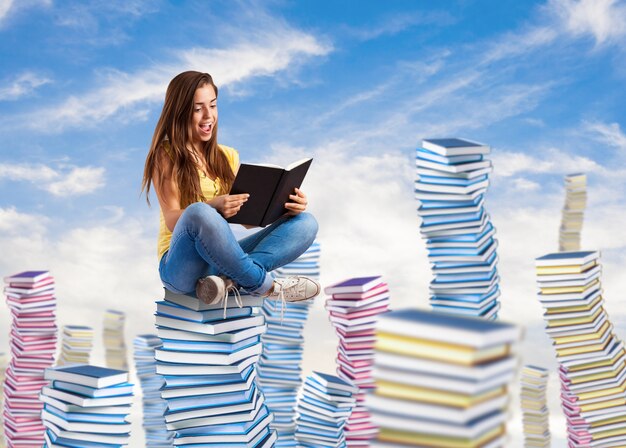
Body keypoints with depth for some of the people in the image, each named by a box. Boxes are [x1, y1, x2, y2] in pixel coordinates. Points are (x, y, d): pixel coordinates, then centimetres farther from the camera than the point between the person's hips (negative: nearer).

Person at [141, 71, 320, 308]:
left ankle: (231, 280, -32)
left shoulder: (228, 156, 16)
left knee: (305, 222, -11)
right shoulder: (165, 156, 0)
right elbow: (172, 220, -12)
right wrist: (213, 207, -32)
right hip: (181, 267, -5)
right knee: (199, 213, -38)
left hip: (222, 259, 6)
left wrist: (283, 206, -11)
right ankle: (266, 286, -22)